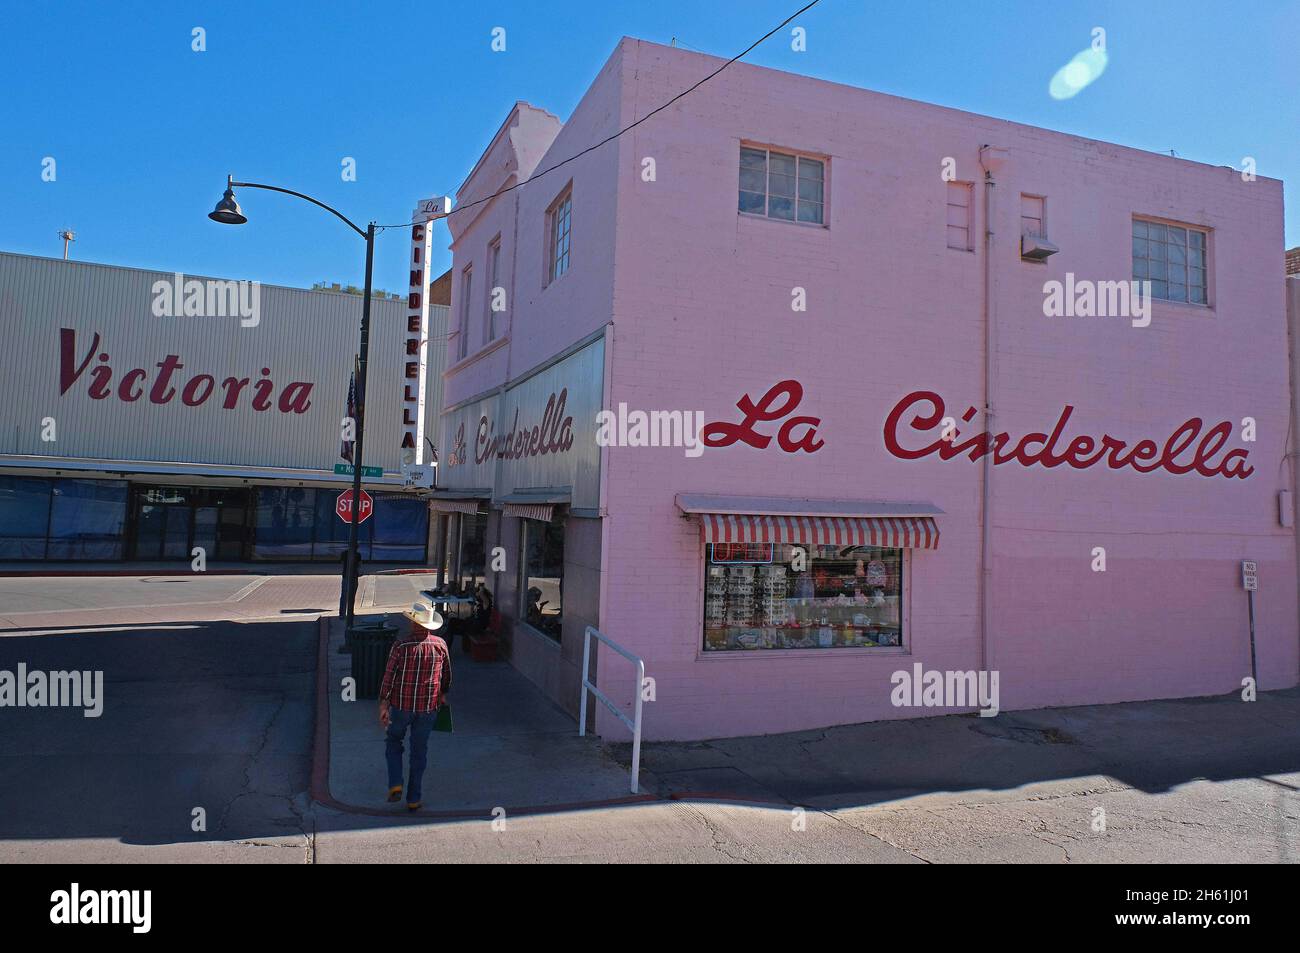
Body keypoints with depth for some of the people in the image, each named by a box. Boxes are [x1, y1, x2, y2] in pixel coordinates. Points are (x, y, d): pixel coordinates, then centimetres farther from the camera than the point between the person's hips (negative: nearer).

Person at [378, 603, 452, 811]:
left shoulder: (401, 646, -14)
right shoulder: (440, 645, -4)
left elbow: (389, 677, -12)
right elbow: (447, 674, 8)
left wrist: (383, 704, -4)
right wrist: (443, 694, 24)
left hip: (401, 705, -2)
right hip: (428, 707, 2)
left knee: (393, 741, 22)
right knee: (419, 751, 14)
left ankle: (395, 785, 8)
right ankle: (413, 799, 18)